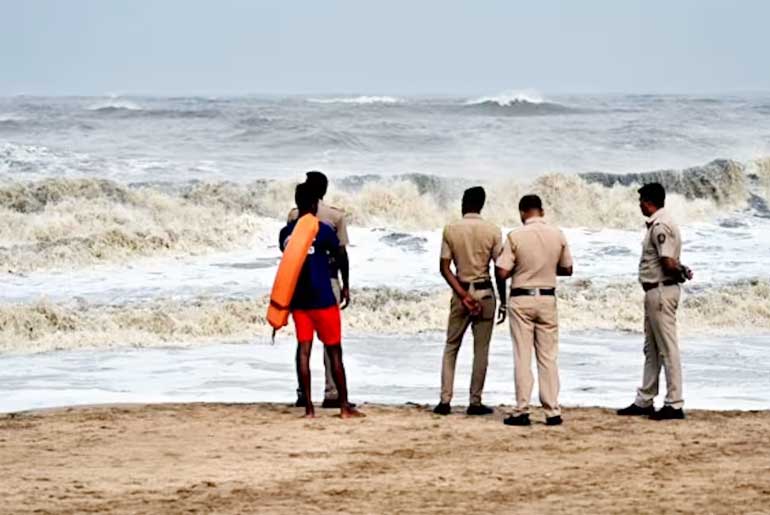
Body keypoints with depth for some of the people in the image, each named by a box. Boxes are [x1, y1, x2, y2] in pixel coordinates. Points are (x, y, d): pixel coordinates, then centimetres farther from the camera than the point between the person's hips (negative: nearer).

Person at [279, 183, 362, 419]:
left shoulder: (286, 233, 3)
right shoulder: (323, 230, -9)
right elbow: (340, 256, 5)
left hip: (298, 300, 4)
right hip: (323, 299, -4)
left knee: (303, 350, 4)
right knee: (334, 351, 3)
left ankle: (308, 407, 0)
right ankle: (344, 406, 6)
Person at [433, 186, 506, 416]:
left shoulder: (451, 230, -2)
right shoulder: (492, 231, -4)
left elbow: (444, 267, -7)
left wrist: (462, 294, -8)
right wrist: (503, 302, 2)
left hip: (460, 292, 1)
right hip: (485, 293, -1)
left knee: (451, 347, 10)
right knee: (481, 350, 5)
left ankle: (445, 400, 2)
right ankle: (475, 402, 6)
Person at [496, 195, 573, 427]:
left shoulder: (515, 236, -12)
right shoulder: (557, 235, -1)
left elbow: (502, 273, -13)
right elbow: (567, 269, 10)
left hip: (521, 299, -3)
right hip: (547, 299, 3)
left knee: (522, 357, 2)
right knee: (548, 356, 7)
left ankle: (522, 411, 1)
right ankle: (552, 411, 6)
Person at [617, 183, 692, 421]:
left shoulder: (660, 226, -17)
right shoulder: (656, 224, 16)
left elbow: (668, 263, -22)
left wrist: (681, 272, -5)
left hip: (661, 291, -11)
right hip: (655, 292, 11)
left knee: (667, 349, -7)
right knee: (651, 349, 16)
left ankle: (674, 404, -5)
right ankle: (644, 401, 24)